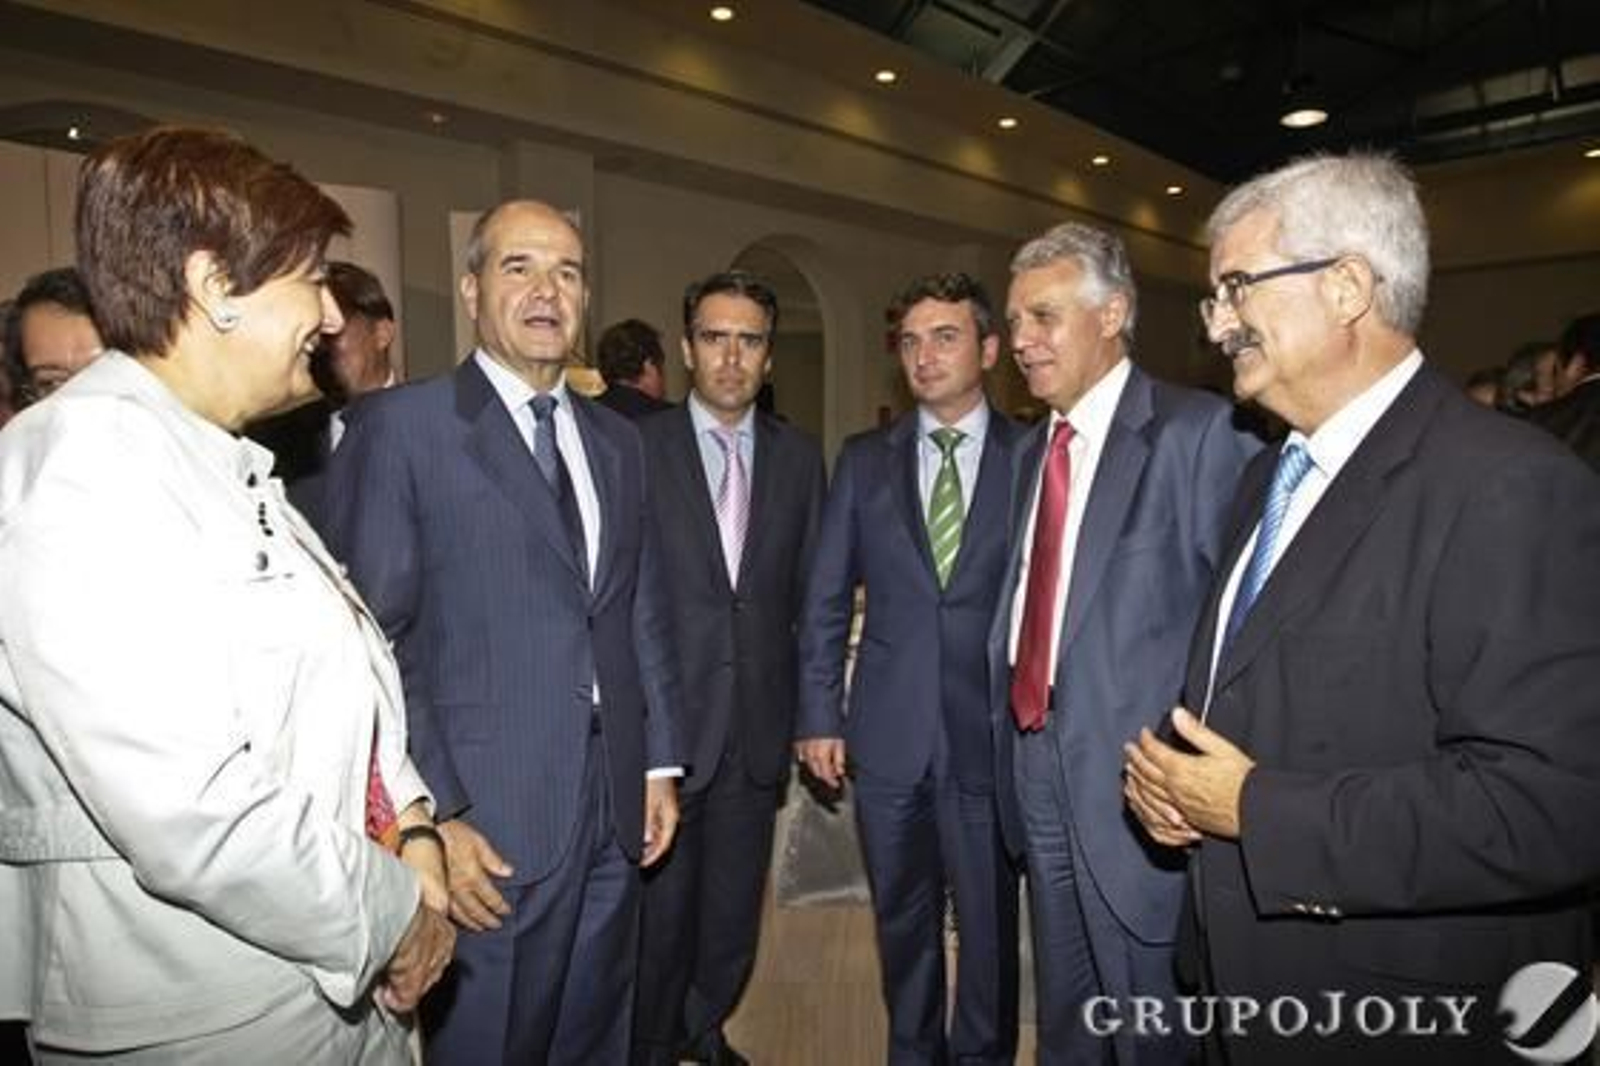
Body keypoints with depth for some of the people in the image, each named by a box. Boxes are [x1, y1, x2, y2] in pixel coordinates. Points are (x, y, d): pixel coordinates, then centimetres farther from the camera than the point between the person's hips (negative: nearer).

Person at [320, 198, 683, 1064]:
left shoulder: (617, 440, 11)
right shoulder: (399, 425, -7)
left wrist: (660, 763, 10)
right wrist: (433, 818, -14)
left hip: (615, 811, 6)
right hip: (487, 826, -5)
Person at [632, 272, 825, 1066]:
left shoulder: (800, 457, 5)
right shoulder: (636, 447, -6)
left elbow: (808, 591, 7)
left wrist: (808, 711, 4)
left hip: (757, 726, 3)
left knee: (733, 914, 18)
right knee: (661, 909, 11)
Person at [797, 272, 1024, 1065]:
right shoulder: (863, 459, 4)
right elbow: (826, 599, 5)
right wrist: (819, 714, 1)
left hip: (993, 732, -1)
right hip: (888, 732, 2)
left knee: (990, 921, 12)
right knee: (902, 919, 18)